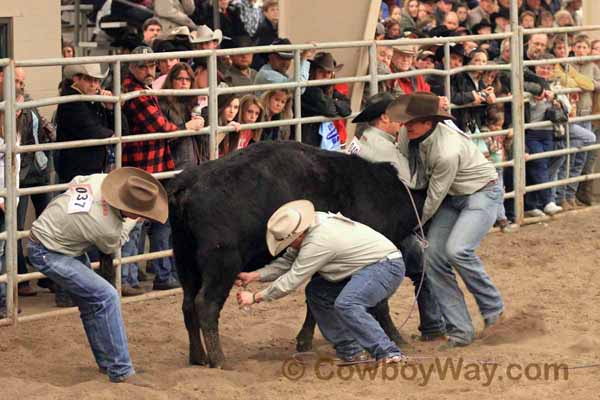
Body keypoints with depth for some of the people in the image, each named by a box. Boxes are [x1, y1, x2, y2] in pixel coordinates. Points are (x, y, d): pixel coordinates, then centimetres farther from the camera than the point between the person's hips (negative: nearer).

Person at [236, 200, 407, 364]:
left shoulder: (318, 242, -27)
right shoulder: (312, 221, -1)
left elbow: (291, 280, -20)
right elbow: (288, 261, 9)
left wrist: (255, 297, -12)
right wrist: (254, 276, 3)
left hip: (387, 267, -10)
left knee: (346, 304, -31)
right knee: (316, 292, 9)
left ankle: (389, 354, -26)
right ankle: (350, 351, 11)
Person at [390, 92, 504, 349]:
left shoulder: (448, 151, -34)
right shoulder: (408, 135, -12)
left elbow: (434, 198, -21)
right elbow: (408, 174, 8)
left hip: (482, 194, -8)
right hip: (452, 197, 8)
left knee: (457, 250, -27)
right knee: (433, 255, -7)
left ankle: (492, 306, -3)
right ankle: (460, 331, -1)